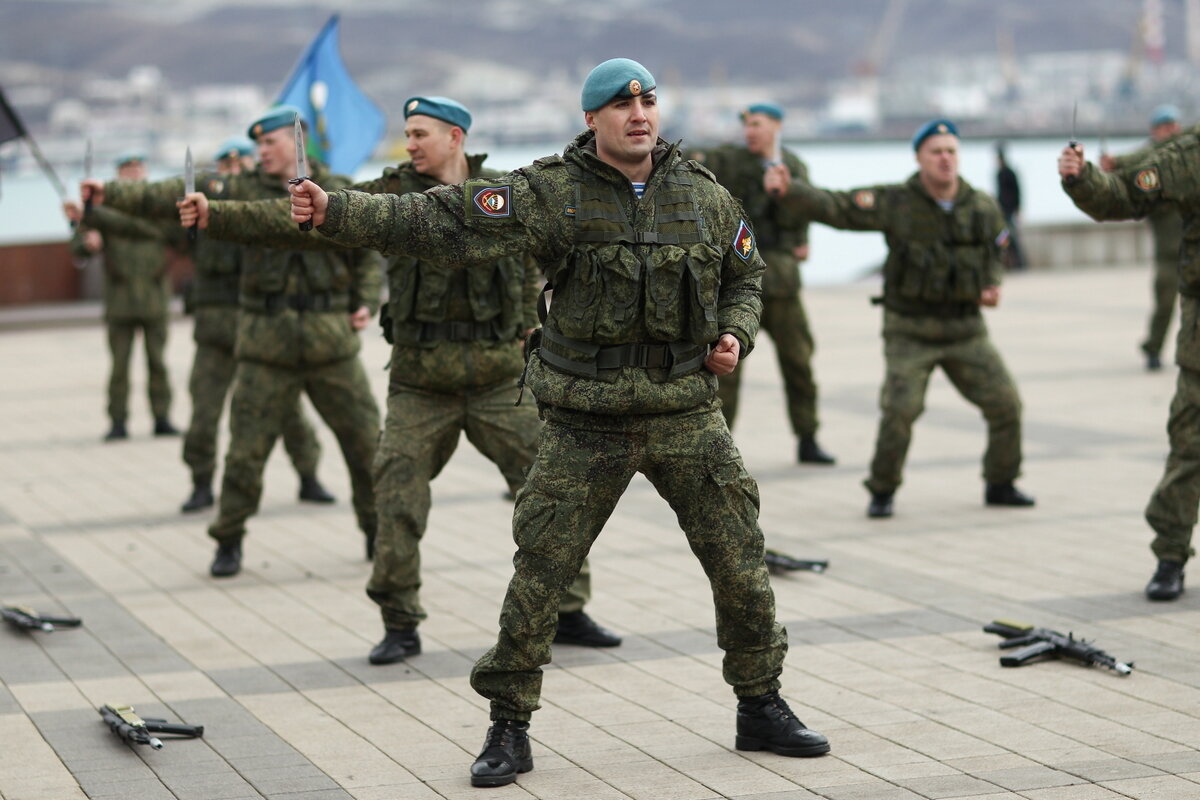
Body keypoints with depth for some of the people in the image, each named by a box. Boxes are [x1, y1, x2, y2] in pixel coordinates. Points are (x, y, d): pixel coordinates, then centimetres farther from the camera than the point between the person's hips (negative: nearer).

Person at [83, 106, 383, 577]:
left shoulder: (338, 192, 3)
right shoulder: (244, 191, 2)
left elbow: (369, 256, 9)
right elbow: (178, 197, -7)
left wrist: (366, 303, -7)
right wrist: (114, 195, -17)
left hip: (331, 342, 0)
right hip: (267, 342, 0)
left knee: (364, 439, 4)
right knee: (247, 446, 1)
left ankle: (376, 531, 21)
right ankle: (228, 542, 14)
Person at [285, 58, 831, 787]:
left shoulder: (705, 195, 2)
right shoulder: (553, 192, -9)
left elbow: (746, 278, 18)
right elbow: (445, 222, -19)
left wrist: (737, 336, -2)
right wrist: (339, 212, -29)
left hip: (689, 416, 3)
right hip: (587, 422, -2)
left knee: (740, 562, 6)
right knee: (540, 572, -2)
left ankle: (762, 709, 25)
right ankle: (509, 730, 13)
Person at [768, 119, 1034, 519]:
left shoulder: (983, 208, -2)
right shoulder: (895, 203, -11)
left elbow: (994, 253, 18)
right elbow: (834, 208, -18)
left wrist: (992, 286, -2)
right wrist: (789, 188, -34)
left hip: (966, 331, 3)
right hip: (910, 332, -3)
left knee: (1005, 404, -1)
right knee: (900, 410, -18)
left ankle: (1001, 485, 20)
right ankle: (882, 492, 2)